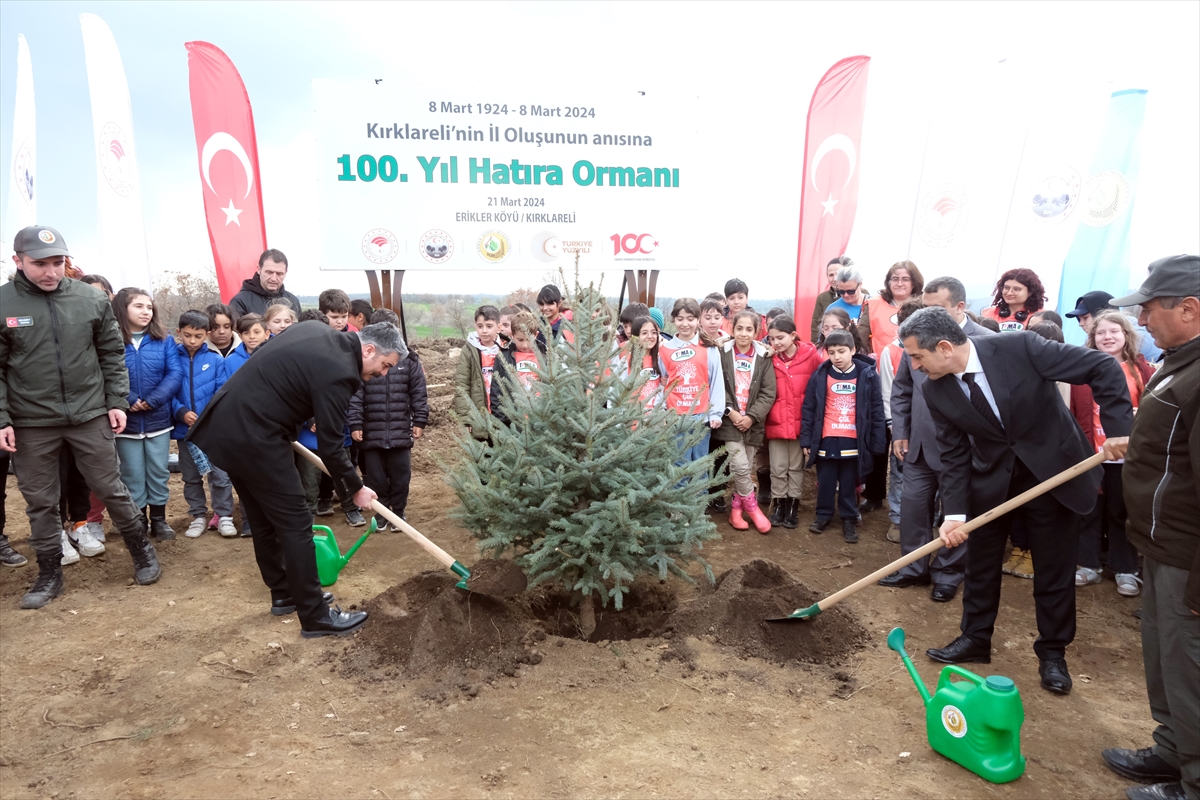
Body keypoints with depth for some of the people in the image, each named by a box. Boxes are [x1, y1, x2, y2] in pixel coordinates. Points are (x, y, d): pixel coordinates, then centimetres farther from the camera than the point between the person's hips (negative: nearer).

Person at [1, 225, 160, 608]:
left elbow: (112, 354, 5)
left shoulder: (92, 299, -3)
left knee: (111, 488, 9)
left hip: (90, 415, 0)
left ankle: (143, 551, 27)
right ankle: (49, 573, 27)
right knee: (40, 501, 11)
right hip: (31, 423, 0)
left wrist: (117, 402, 1)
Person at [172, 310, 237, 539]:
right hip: (185, 429, 2)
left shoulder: (216, 360, -5)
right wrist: (181, 412, -16)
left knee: (219, 475, 2)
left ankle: (224, 516, 14)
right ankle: (198, 516, 27)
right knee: (191, 477, 14)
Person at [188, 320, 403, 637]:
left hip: (226, 425, 10)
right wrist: (355, 488, 1)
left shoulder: (315, 330, 9)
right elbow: (330, 445, -12)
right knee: (295, 523, -3)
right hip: (253, 436, -10)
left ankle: (284, 594, 32)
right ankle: (316, 616, 3)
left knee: (264, 520, 19)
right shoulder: (338, 372, -18)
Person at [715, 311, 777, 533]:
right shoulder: (723, 354, 0)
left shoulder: (764, 357, 3)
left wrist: (751, 417, -11)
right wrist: (730, 411, -14)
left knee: (747, 468, 6)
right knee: (740, 466, -11)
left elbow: (768, 393, -1)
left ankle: (736, 510, 20)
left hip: (753, 422, 2)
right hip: (730, 420, -2)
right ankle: (752, 508, 8)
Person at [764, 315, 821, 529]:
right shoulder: (770, 359, -2)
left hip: (801, 423, -1)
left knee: (796, 467, 12)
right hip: (775, 422, 1)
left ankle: (793, 506, 24)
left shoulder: (810, 356, -8)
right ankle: (778, 504, 23)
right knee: (778, 468, 9)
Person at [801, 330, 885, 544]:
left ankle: (848, 520, 26)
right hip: (826, 440, 1)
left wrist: (876, 443, 0)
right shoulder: (820, 375, -3)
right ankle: (823, 515, 29)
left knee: (849, 484, 12)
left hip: (853, 441, 0)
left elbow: (877, 411, 1)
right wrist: (806, 439, 0)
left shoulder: (867, 375, -3)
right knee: (825, 483, 13)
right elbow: (808, 409, 2)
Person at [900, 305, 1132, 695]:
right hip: (990, 481, 3)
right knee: (980, 563, 13)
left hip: (1052, 471, -3)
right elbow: (953, 455, -7)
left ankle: (1053, 652, 28)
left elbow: (1103, 368, -19)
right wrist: (954, 513, -16)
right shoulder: (937, 391, -13)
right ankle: (975, 639, 33)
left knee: (1054, 568, 9)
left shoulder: (1018, 348, -25)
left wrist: (1118, 428, -26)